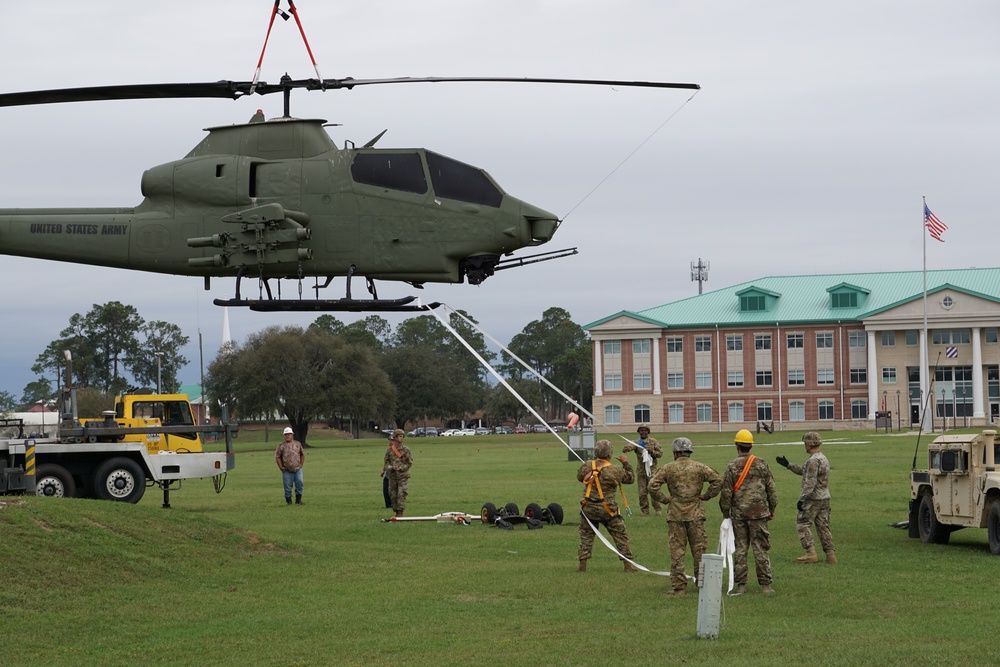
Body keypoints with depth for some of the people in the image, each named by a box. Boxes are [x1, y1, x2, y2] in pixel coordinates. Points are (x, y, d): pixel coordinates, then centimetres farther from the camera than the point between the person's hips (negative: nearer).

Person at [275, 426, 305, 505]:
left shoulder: (298, 444, 8)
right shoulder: (282, 445, -1)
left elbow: (302, 454, 18)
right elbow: (277, 456, 0)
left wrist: (301, 464, 9)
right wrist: (281, 467, -5)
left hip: (298, 469, 2)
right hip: (287, 471, -2)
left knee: (299, 483, -6)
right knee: (288, 486, 1)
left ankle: (298, 499, 6)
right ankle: (288, 501, 12)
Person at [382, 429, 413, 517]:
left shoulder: (406, 450, -2)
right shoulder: (389, 450, 4)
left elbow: (409, 463, -2)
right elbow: (386, 463, 6)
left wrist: (400, 468, -15)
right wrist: (392, 467, -15)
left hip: (403, 476, -3)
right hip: (392, 476, 3)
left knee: (401, 495, -12)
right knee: (393, 495, 5)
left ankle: (400, 512, -12)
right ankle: (396, 512, 15)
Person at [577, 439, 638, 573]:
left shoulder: (587, 466, -4)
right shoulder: (615, 471, -13)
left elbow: (579, 477, 14)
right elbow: (630, 478, 2)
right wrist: (626, 463, 14)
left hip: (589, 509, 2)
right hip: (608, 510, -2)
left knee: (586, 537, 16)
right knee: (621, 537, 10)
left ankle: (582, 565, 12)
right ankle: (628, 565, 10)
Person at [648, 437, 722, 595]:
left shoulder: (668, 468, -1)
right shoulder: (699, 467, 2)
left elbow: (652, 485, -7)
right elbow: (717, 480, -3)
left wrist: (664, 499, 2)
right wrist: (707, 495, 4)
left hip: (675, 515, -1)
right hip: (695, 514, 1)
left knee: (677, 551, 2)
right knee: (699, 549, 9)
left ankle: (678, 587, 2)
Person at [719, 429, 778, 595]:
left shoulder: (732, 467, -3)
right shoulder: (761, 465, 2)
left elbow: (726, 493, -3)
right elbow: (771, 489, 5)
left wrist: (725, 514, 8)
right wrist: (772, 509, 16)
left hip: (738, 514, 0)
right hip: (758, 512, 0)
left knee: (740, 549, 5)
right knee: (760, 548, 2)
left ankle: (740, 585, 5)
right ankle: (765, 584, 1)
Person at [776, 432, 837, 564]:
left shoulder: (813, 461, -16)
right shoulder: (823, 458, 16)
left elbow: (810, 483, -22)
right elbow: (803, 471, 27)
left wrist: (802, 499, -21)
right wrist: (788, 465, 30)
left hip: (813, 499, -9)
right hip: (825, 498, 9)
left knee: (802, 524, -3)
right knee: (823, 526, 10)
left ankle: (811, 554, -10)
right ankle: (830, 555, 5)